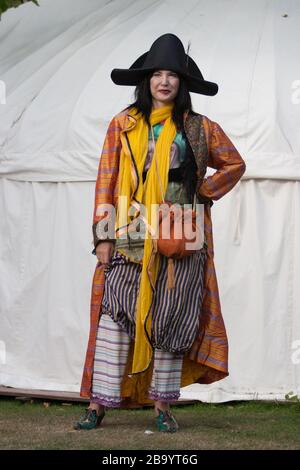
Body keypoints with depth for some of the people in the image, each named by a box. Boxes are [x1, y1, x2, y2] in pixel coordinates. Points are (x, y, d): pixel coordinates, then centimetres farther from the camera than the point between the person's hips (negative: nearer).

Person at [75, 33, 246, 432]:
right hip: (129, 238, 0)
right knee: (115, 314, -6)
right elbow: (106, 181, 4)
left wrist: (205, 192, 5)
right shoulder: (123, 125, 7)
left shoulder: (199, 128, 7)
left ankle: (163, 406, 11)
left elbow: (234, 164, 20)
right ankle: (98, 403, -2)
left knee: (170, 319, 2)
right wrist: (103, 235, -2)